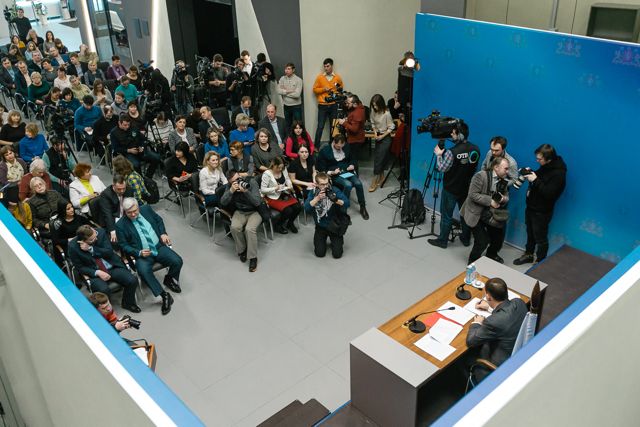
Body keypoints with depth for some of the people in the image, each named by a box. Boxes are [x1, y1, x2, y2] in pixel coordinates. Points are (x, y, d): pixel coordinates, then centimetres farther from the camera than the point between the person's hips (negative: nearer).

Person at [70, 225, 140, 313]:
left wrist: (90, 249, -23)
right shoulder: (73, 246, -13)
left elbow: (109, 252, -11)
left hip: (113, 267, 3)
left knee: (132, 280, -20)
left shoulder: (100, 232, -9)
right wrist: (97, 272, -20)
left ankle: (128, 303, 8)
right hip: (94, 273, -2)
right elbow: (80, 267, -5)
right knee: (104, 290, -33)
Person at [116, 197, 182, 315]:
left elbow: (158, 220, 19)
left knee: (177, 261, -19)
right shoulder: (120, 225, -5)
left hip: (159, 247, 3)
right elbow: (123, 245, -2)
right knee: (143, 271, -34)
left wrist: (163, 233, 1)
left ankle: (169, 279, 15)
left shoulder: (146, 209, 4)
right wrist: (139, 253, -17)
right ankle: (164, 295, -21)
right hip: (142, 254, -3)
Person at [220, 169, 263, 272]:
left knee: (250, 229, -31)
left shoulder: (252, 182, -15)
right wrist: (231, 191, -26)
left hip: (254, 212, -3)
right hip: (240, 212, 3)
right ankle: (241, 250, -2)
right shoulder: (229, 186, -4)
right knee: (234, 227, -28)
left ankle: (253, 257, -17)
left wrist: (246, 191, -34)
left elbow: (257, 202, -21)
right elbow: (223, 203, -12)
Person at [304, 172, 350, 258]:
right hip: (321, 226, 1)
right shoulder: (313, 193, -8)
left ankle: (337, 240, 27)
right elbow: (306, 208, -23)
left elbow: (347, 203, -22)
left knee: (337, 254, -7)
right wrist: (318, 198, -35)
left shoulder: (334, 190, -13)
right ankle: (322, 239, 28)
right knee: (320, 253, -4)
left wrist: (336, 200, -41)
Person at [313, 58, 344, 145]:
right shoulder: (319, 77, 0)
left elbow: (341, 88, 16)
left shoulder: (338, 77, 3)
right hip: (322, 106, -2)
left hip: (333, 105, 2)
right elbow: (315, 89, 4)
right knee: (320, 126, -5)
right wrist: (323, 89, -12)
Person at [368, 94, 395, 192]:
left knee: (378, 159, -7)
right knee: (378, 158, 12)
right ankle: (381, 176, 29)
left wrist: (382, 136, -16)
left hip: (385, 137, -6)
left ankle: (375, 180, -1)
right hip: (378, 136, 6)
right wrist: (375, 133, -4)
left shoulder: (386, 113, -21)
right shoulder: (373, 111, -3)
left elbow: (391, 128, -13)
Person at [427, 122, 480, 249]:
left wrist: (438, 155, -5)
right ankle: (466, 239, 32)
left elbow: (441, 168, -18)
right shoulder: (475, 149, -4)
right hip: (467, 188, 6)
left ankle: (442, 240, 18)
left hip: (450, 190, -6)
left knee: (446, 216, 8)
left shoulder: (452, 152, -25)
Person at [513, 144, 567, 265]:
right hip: (531, 206, 9)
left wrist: (535, 180, -30)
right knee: (530, 233, 24)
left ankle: (540, 262, 21)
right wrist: (530, 174, -4)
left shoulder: (558, 174, -26)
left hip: (541, 212, -9)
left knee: (540, 238, 6)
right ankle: (528, 254, 42)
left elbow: (548, 193, -29)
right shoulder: (545, 167, 1)